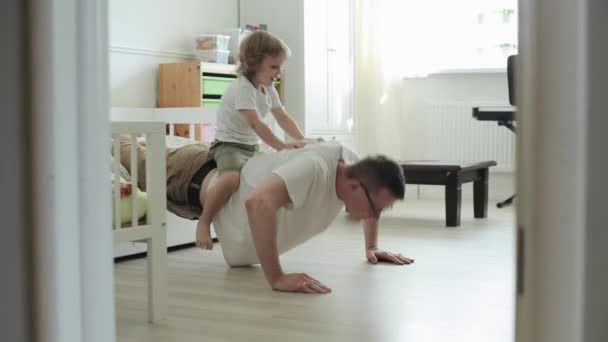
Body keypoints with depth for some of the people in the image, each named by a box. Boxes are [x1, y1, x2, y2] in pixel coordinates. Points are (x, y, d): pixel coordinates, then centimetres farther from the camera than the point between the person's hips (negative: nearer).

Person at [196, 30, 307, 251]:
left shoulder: (268, 89, 8)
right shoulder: (242, 88, -21)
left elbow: (283, 118, 9)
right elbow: (256, 124, -31)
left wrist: (302, 141, -6)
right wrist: (282, 147, -39)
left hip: (253, 148, 10)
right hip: (229, 146, -9)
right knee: (232, 178, -38)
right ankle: (204, 222, -20)